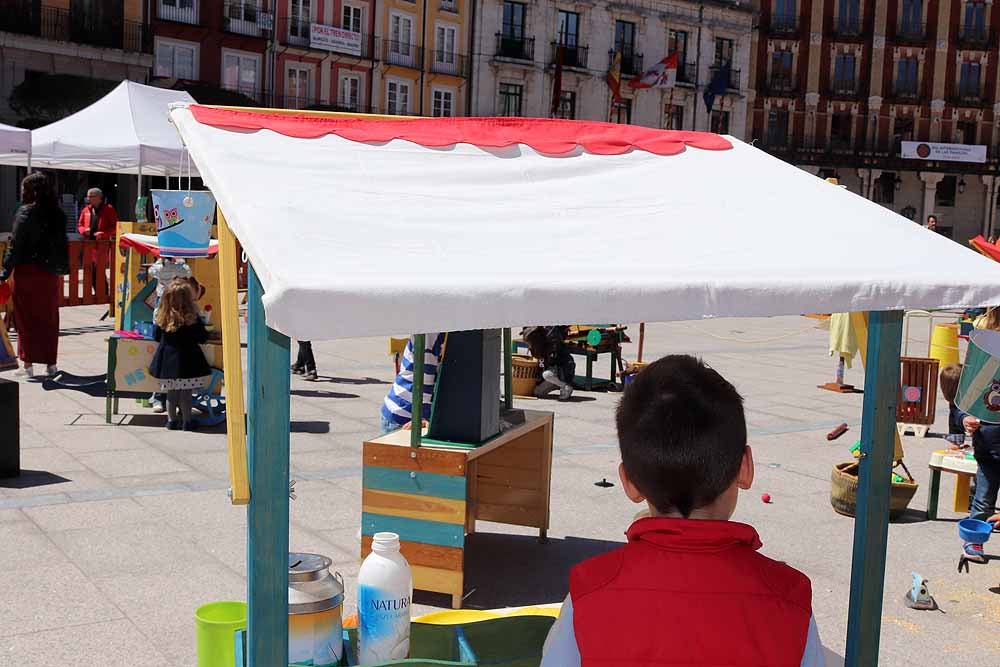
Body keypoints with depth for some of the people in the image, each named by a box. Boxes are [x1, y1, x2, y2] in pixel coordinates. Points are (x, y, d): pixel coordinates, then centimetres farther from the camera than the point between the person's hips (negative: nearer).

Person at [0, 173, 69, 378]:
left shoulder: (26, 213, -10)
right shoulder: (57, 214, 5)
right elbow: (62, 244, 7)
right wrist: (62, 269, 10)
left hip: (28, 271, -5)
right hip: (51, 274, 5)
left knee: (27, 318, 4)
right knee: (49, 319, 12)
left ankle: (28, 364, 5)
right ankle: (51, 363, 16)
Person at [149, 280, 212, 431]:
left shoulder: (163, 318, -4)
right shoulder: (192, 319, -14)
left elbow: (156, 336, 5)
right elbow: (203, 338, -8)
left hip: (167, 360, 3)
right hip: (187, 360, -3)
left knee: (171, 392, 14)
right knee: (186, 393, 5)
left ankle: (172, 420, 21)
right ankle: (186, 421, 10)